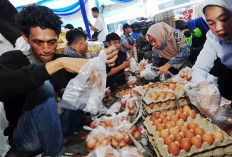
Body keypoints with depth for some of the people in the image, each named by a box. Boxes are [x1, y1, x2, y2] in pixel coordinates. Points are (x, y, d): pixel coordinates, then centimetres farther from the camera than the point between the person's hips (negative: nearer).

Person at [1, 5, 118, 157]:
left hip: (55, 126, 4)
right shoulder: (13, 59, -12)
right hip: (24, 135, -3)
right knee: (43, 86, -29)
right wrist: (59, 63, -41)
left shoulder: (61, 60, 0)